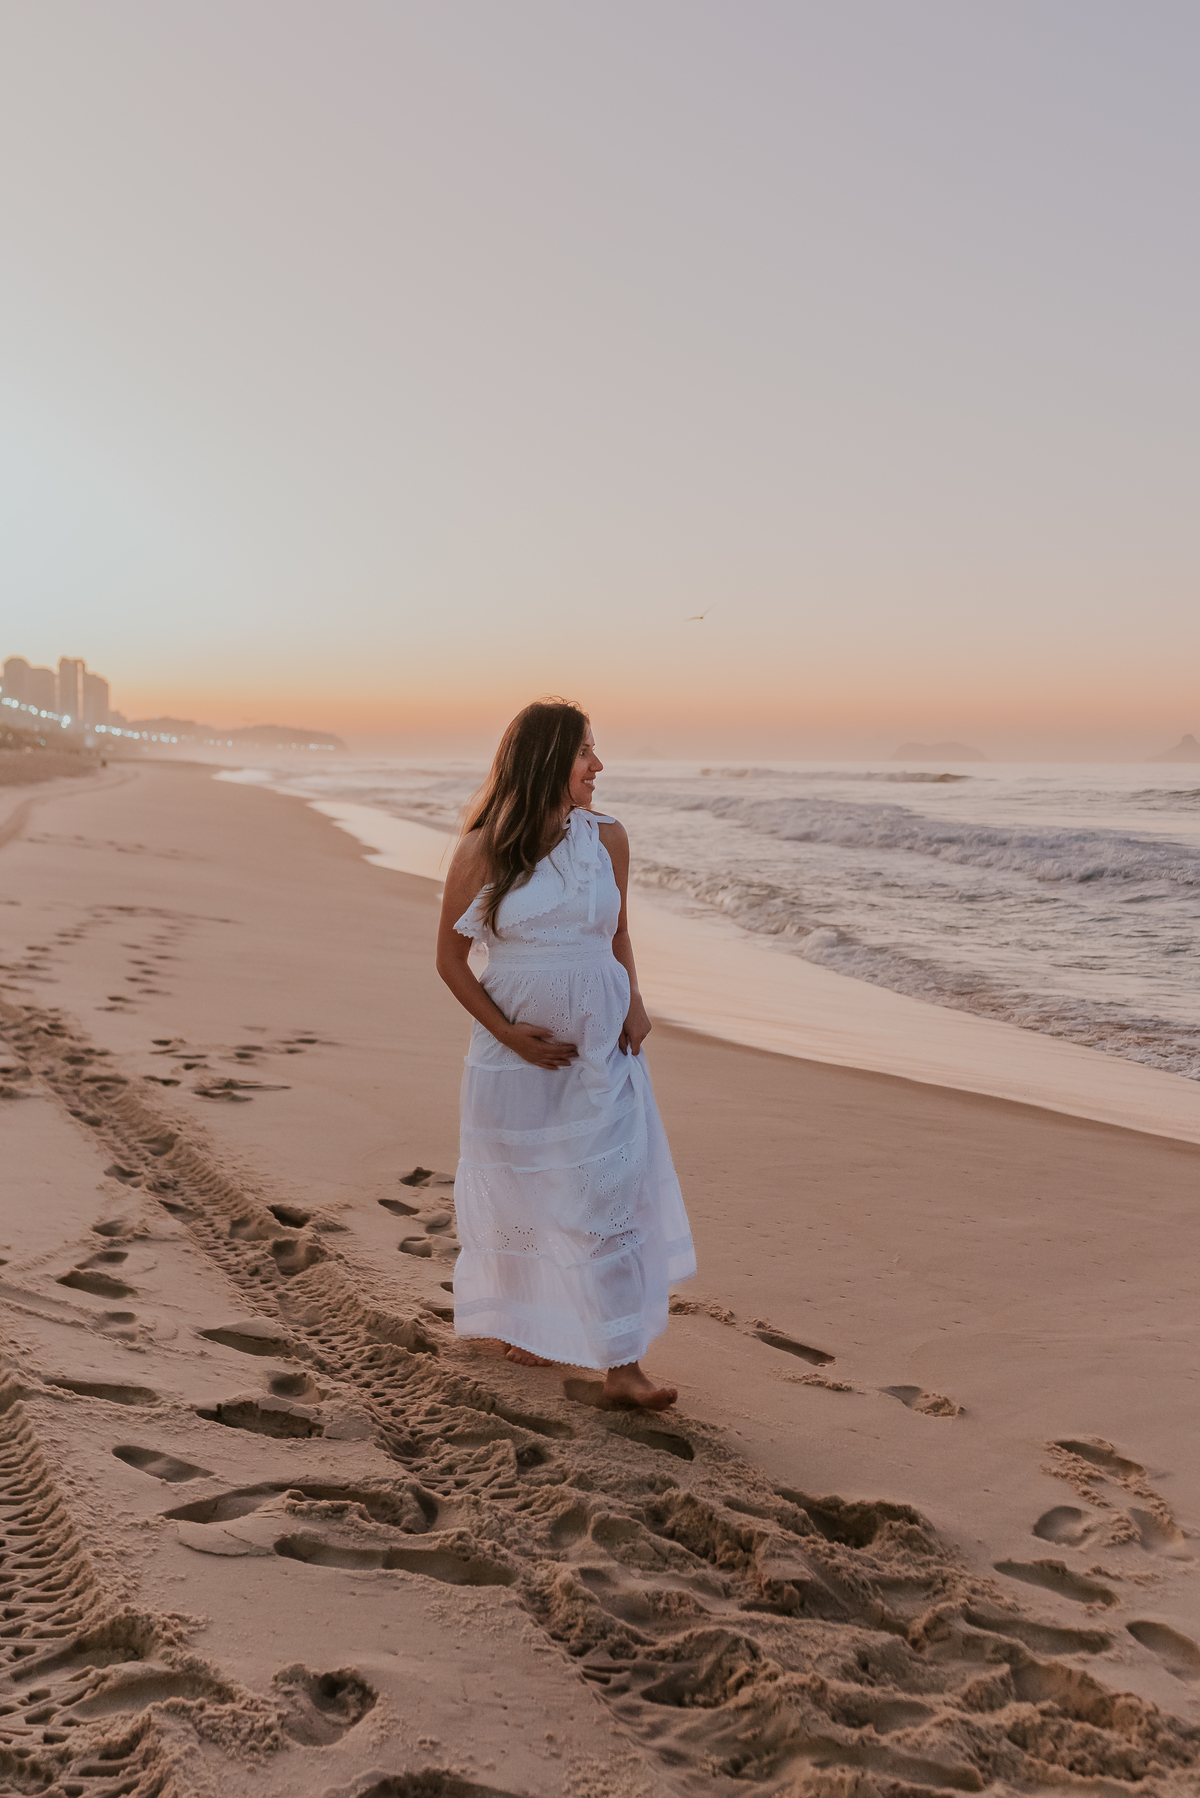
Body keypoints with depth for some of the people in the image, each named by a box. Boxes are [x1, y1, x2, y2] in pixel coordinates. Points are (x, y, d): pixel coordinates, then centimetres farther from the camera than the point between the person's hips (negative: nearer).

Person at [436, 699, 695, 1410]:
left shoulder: (607, 837, 1)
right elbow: (450, 958, -2)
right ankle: (528, 1324, 38)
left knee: (611, 1197, -2)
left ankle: (622, 1364, 5)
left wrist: (634, 1001, -2)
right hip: (515, 1051, -2)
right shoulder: (483, 851, -9)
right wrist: (510, 1034, -11)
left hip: (602, 1046, 2)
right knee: (521, 1195, 13)